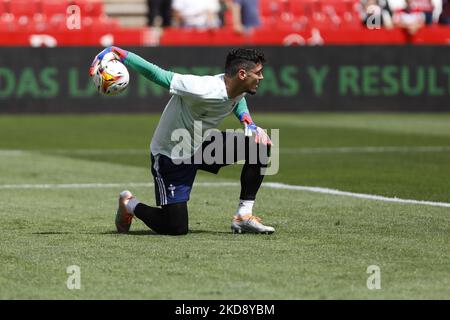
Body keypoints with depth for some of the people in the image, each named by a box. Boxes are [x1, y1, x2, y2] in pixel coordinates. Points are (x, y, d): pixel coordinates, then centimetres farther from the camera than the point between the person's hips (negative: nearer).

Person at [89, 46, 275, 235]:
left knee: (261, 145, -9)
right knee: (176, 229, -8)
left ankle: (244, 216, 0)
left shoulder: (237, 89, -9)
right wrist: (115, 53, -33)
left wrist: (249, 124, 2)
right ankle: (129, 204, 21)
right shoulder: (202, 90, -35)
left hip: (199, 148, 8)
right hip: (170, 157, -8)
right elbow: (155, 73, -30)